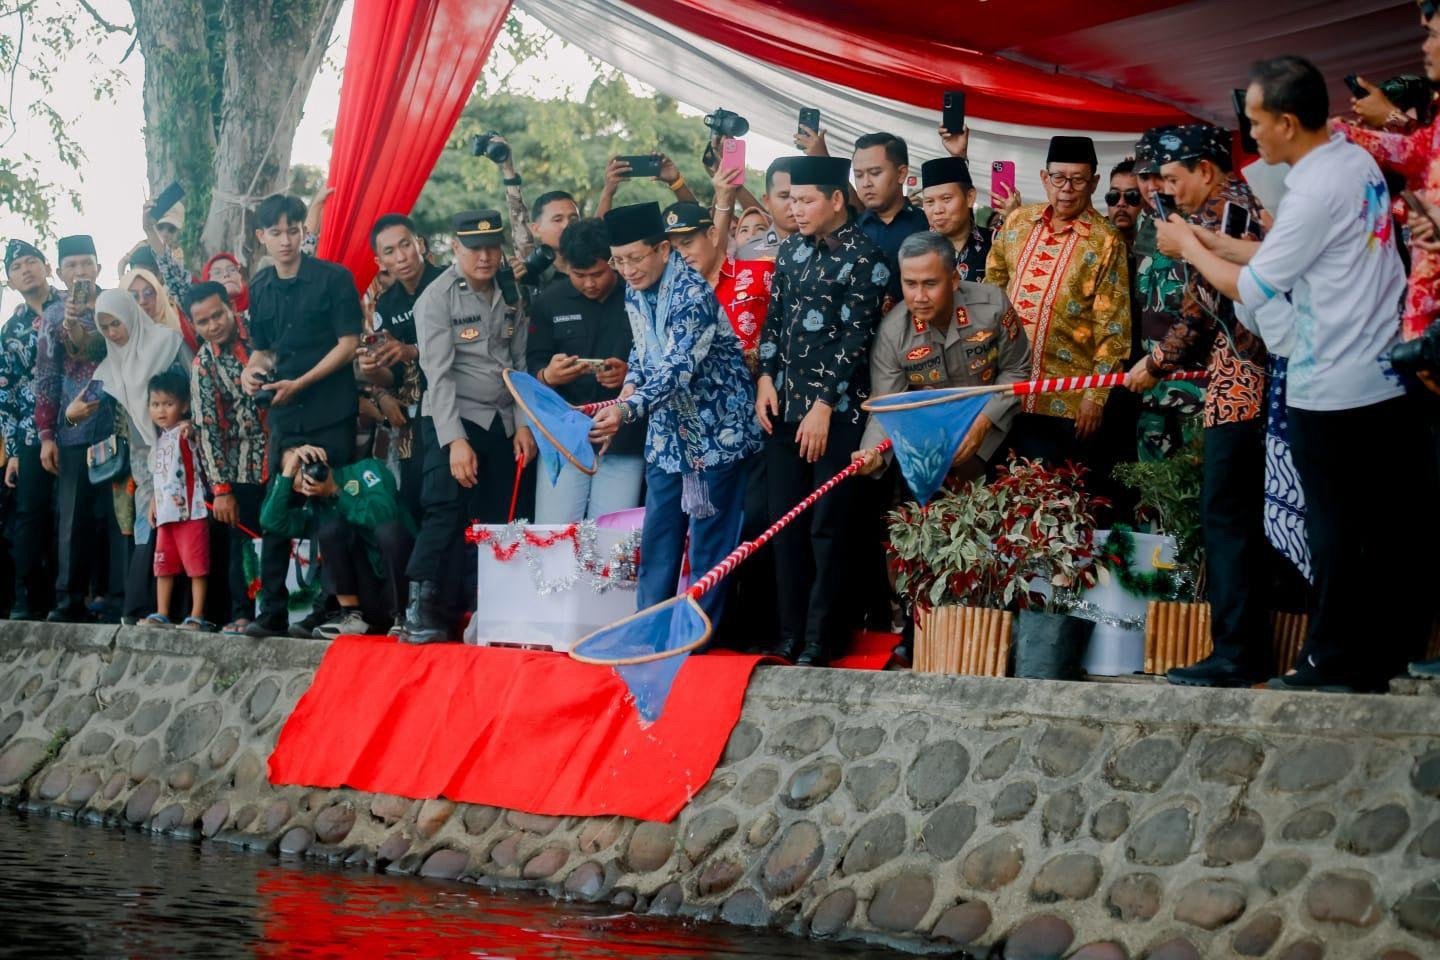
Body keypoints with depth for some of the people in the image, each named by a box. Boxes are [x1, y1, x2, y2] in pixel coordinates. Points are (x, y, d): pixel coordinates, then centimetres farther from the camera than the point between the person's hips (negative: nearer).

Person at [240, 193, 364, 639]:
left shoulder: (333, 278, -3)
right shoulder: (260, 288, 13)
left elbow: (348, 343, -7)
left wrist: (300, 383, -13)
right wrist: (252, 370, -1)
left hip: (331, 416, -5)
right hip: (284, 416, 5)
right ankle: (273, 611, 9)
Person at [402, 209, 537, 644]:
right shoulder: (437, 298, -7)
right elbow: (439, 374, -13)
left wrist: (523, 424, 5)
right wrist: (455, 440, -21)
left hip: (501, 423, 5)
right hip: (452, 419, -5)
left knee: (495, 521, 1)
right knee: (447, 511, -15)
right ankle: (422, 608, -11)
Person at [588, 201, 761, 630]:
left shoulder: (693, 295, -22)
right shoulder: (635, 292, 4)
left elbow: (678, 369, -33)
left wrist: (627, 411, -44)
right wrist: (630, 387, -1)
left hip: (716, 428, -8)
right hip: (667, 431, 8)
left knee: (709, 536, -1)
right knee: (658, 532, 9)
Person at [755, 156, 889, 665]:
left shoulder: (866, 257, -7)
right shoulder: (792, 248, 12)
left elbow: (854, 337, -11)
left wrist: (824, 406, -14)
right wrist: (766, 378, 2)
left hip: (837, 410, -6)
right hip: (784, 404, 6)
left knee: (827, 527, -2)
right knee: (786, 522, 7)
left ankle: (821, 638, 5)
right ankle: (790, 631, 16)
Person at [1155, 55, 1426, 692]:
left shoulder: (1314, 191, -19)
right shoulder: (1359, 162, 7)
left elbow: (1249, 289, -12)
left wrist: (1188, 248, 3)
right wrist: (1210, 241, 14)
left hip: (1329, 391, -8)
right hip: (1389, 377, 8)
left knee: (1336, 527, 1)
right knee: (1396, 521, 10)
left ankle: (1333, 662, 10)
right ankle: (1398, 650, 17)